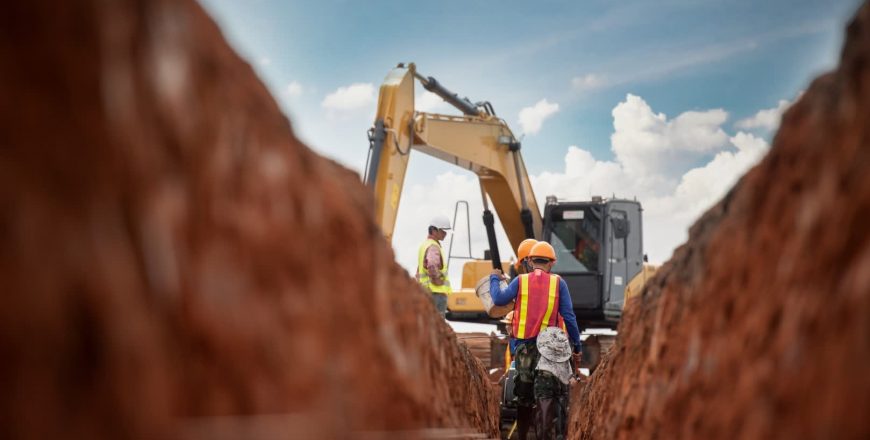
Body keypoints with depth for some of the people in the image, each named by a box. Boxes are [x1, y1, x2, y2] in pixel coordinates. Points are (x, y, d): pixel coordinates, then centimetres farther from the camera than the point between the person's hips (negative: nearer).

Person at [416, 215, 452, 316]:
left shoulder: (425, 245, 19)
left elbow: (419, 270, 24)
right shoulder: (433, 247, -14)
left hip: (425, 291, 10)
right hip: (436, 292, -10)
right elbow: (432, 266, -34)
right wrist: (438, 280, -20)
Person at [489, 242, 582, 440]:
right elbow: (569, 317, -1)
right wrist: (577, 346, 6)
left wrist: (494, 278, 11)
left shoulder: (520, 281, 1)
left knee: (524, 394, 15)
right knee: (546, 393, -4)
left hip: (523, 344, 2)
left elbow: (499, 299, -8)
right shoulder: (558, 283, 0)